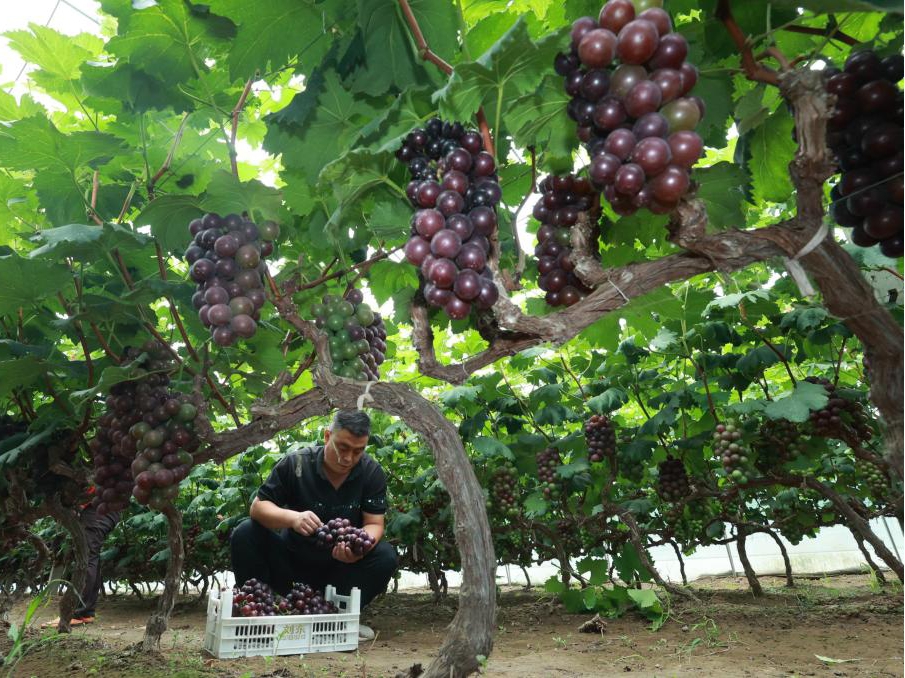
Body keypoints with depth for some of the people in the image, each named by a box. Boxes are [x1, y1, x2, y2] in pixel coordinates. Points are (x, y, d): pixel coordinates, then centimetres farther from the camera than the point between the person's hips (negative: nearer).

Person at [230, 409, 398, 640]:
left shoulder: (372, 472, -11)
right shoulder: (295, 463, -14)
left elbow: (374, 524, -12)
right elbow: (257, 507, -15)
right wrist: (293, 518, -37)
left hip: (340, 568, 1)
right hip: (291, 559, 0)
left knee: (386, 556, -26)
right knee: (245, 533, -23)